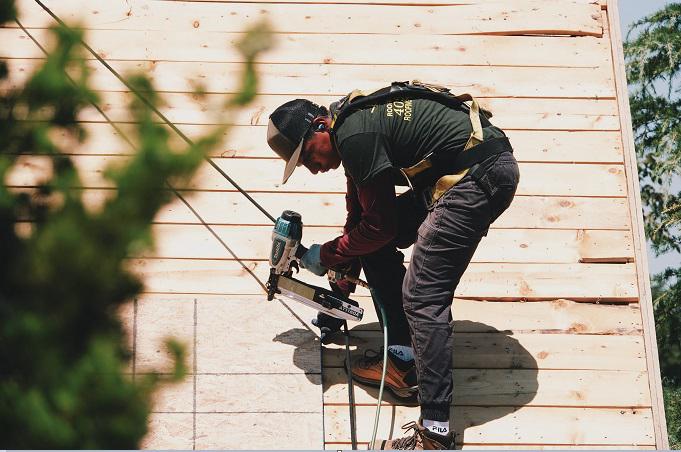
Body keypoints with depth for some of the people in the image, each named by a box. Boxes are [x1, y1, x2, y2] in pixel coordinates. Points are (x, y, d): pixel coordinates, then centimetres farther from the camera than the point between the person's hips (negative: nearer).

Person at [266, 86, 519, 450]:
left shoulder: (356, 136, -18)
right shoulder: (350, 119, 14)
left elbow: (379, 227, -10)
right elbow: (360, 208, 27)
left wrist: (326, 257, 4)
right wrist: (346, 267, 31)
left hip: (480, 173, -11)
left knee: (422, 295, -14)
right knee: (373, 245, 14)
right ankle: (403, 359, 17)